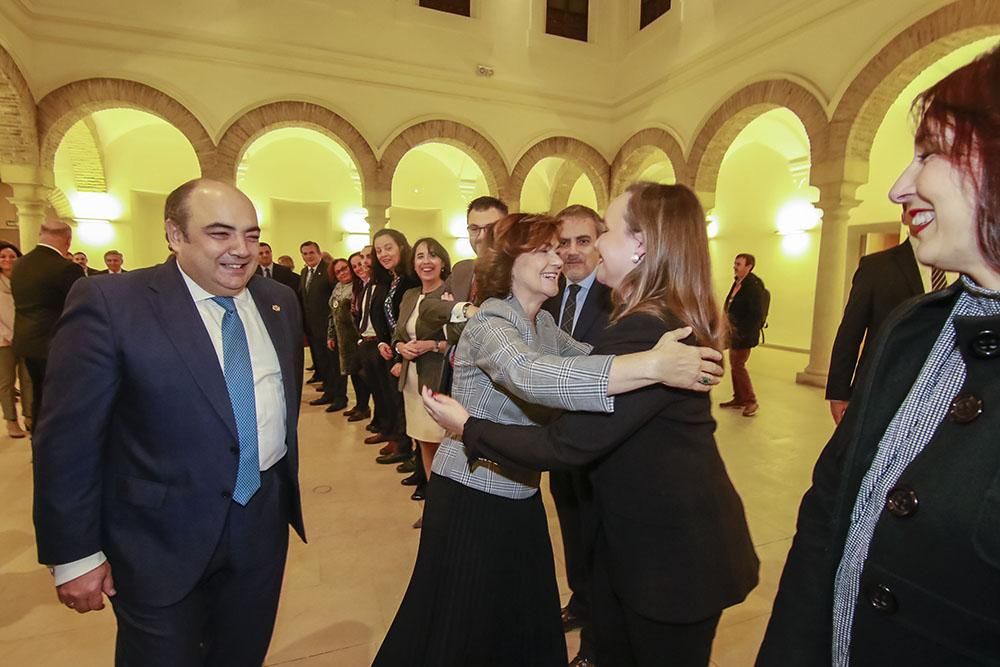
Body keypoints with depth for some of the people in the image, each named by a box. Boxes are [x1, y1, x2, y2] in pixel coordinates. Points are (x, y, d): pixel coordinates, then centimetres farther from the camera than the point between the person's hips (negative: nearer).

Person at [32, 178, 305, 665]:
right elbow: (67, 438, -13)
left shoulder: (280, 302, 0)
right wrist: (73, 554, -8)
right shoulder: (109, 303, -16)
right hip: (162, 536, -4)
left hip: (264, 520, 5)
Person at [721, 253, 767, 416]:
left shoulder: (754, 286, -18)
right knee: (734, 365, 14)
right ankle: (739, 398, 26)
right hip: (734, 332, 9)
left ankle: (751, 402, 7)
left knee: (738, 365, -5)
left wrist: (744, 333, -21)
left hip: (744, 334, -9)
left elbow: (757, 314, -22)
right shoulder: (737, 283, 9)